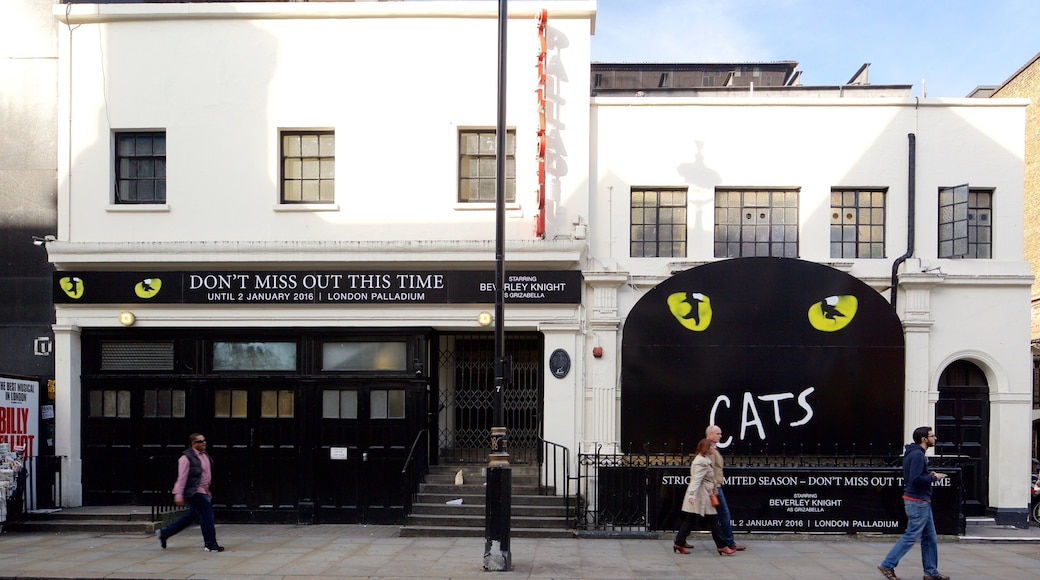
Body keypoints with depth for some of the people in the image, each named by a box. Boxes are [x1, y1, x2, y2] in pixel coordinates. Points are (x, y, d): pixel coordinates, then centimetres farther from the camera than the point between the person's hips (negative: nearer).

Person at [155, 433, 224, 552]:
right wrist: (179, 495, -18)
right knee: (207, 517, -6)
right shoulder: (187, 457, -13)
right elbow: (182, 477, -15)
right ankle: (210, 544, 5)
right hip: (195, 493, -9)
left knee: (191, 516, 17)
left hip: (203, 492, 9)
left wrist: (208, 492, 24)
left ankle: (164, 533, 30)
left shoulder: (205, 455, 13)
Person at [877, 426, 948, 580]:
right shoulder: (917, 455, -18)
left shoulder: (915, 453, 14)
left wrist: (929, 475, 6)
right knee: (911, 536, -5)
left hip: (922, 501, 10)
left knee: (930, 537, 14)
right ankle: (888, 565, 0)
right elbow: (916, 479, -27)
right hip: (918, 502, -10)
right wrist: (933, 478, -14)